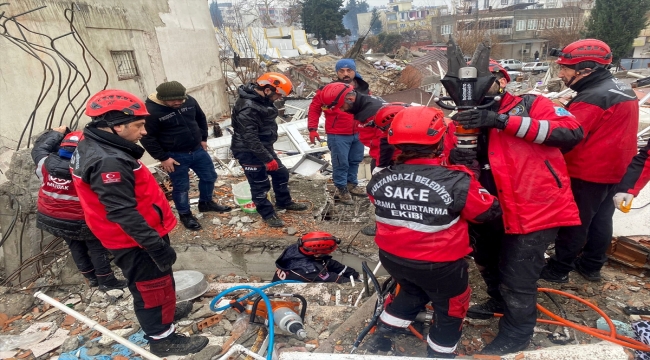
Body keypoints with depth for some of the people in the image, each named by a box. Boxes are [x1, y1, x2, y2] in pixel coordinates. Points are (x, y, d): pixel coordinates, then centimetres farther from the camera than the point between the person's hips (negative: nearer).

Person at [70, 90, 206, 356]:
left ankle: (165, 311, 49)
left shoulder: (95, 146, 5)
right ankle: (163, 339, 25)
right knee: (152, 287, 7)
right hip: (133, 241, -10)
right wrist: (157, 246, -26)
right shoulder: (108, 161, -30)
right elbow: (123, 214, -31)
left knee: (154, 283, 28)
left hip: (139, 234, 10)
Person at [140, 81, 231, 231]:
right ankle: (185, 214, 29)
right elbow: (147, 137, -15)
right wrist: (163, 158, -14)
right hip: (175, 156, -5)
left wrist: (203, 139, 11)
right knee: (181, 187, 7)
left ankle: (206, 203, 40)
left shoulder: (189, 101, -6)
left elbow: (201, 119, 12)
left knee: (209, 176, 16)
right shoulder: (151, 110, -21)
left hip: (197, 150, 6)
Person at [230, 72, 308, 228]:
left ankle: (283, 202, 38)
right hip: (249, 152, -10)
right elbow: (250, 138, -30)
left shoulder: (262, 98, 2)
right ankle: (268, 214, 22)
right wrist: (268, 159, -26)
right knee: (260, 184, 4)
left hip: (264, 147, 10)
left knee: (281, 173, 18)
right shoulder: (247, 107, -29)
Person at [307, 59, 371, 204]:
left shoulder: (363, 89, 3)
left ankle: (352, 184, 39)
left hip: (359, 133, 6)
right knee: (341, 164, 2)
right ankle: (341, 189, 20)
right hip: (338, 135, -6)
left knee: (355, 161, 19)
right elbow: (314, 108, -6)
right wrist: (312, 129, -11)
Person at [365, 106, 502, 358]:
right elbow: (490, 211, -9)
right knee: (450, 308, 25)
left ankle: (380, 337, 44)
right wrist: (471, 183, 6)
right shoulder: (456, 182, -24)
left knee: (412, 292, 34)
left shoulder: (380, 180, -12)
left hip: (392, 258, 5)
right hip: (440, 266, -4)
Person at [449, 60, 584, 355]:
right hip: (497, 210, 7)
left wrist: (503, 120, -26)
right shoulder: (477, 121, 9)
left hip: (537, 209, -7)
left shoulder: (530, 105, -6)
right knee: (487, 261, 25)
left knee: (517, 279, 2)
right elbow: (481, 168, 3)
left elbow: (572, 131, -22)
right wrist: (462, 159, -22)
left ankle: (515, 336, 27)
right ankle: (499, 301, 54)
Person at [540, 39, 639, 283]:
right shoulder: (622, 89, 9)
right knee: (600, 218, 17)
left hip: (586, 174, -9)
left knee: (574, 223, 2)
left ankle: (558, 269, 14)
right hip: (613, 169, 9)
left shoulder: (592, 98, -23)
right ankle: (591, 266, 31)